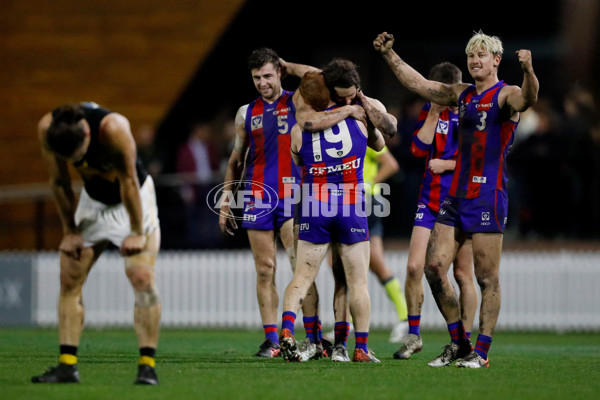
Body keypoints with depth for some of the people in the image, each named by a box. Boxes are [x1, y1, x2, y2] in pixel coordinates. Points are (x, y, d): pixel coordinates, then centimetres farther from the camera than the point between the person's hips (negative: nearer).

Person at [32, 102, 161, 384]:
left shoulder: (113, 128, -37)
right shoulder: (46, 128, -24)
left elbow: (128, 181, -26)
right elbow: (59, 182, -10)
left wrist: (137, 232, -18)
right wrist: (70, 231, -4)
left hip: (133, 199, -4)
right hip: (92, 200, 4)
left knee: (142, 277, -17)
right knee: (69, 278, -3)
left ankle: (147, 364, -15)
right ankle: (67, 365, -1)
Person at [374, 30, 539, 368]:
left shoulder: (505, 95, -6)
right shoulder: (462, 94, 16)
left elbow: (529, 98, -28)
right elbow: (419, 84, 25)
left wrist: (529, 71, -48)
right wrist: (390, 55, 20)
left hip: (489, 195, -7)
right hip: (457, 194, 7)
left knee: (487, 277, -4)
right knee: (435, 266, 3)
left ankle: (482, 351, 2)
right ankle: (459, 343, 13)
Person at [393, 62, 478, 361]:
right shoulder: (430, 110, 8)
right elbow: (418, 149, -3)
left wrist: (446, 164, -11)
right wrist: (434, 114, -8)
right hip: (430, 201, 3)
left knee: (462, 274, 1)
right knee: (414, 267, -7)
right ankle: (413, 336, 5)